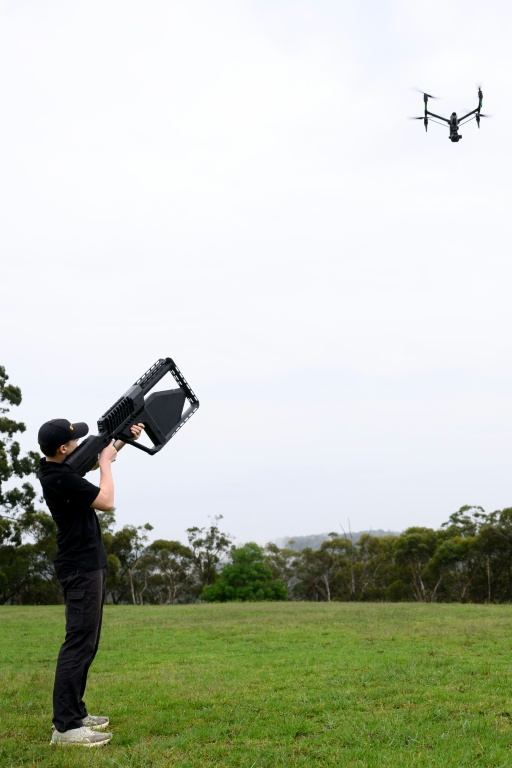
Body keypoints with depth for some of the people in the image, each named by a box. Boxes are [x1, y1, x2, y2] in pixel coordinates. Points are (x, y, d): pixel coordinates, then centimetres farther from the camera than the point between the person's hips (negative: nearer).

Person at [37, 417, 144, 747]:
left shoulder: (58, 468, 8)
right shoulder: (62, 479, -22)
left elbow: (98, 458, 25)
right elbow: (106, 501, -15)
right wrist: (106, 462, -4)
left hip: (88, 565, 10)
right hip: (82, 569, -10)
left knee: (86, 643, 15)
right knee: (79, 643, -11)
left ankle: (75, 712, 21)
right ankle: (65, 726, -10)